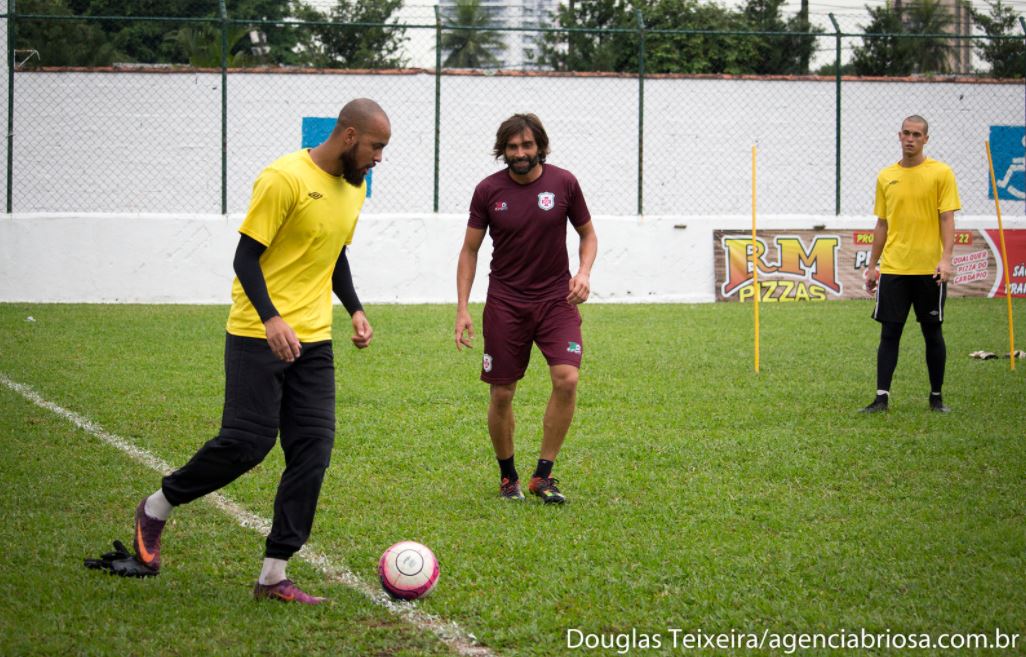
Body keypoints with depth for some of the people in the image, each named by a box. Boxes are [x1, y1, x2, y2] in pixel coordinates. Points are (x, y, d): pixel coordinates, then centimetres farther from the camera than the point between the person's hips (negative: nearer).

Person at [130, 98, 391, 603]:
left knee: (313, 449, -2)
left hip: (313, 341, 7)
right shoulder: (285, 178, -14)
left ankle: (274, 576, 2)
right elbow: (246, 257, -14)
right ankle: (156, 508, 17)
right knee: (246, 443, -10)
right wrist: (271, 319, -26)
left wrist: (355, 310, 11)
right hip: (258, 336, -7)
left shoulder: (353, 187, 12)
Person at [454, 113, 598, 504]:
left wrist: (584, 272, -9)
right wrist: (462, 309, -2)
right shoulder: (488, 190, -4)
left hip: (556, 298, 0)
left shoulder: (563, 183, -3)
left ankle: (543, 475, -6)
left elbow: (587, 233, 10)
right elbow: (470, 250, 4)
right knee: (502, 394, 1)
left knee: (567, 379, -18)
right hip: (505, 302, 0)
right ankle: (508, 477, 23)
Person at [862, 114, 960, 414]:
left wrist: (946, 259, -17)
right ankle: (882, 397, 2)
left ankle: (936, 397, 15)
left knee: (932, 332, 5)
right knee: (889, 332, 1)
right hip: (893, 268, 3)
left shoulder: (941, 173, -2)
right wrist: (872, 266, 12)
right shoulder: (886, 177, 9)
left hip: (929, 269, -3)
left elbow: (947, 219, -6)